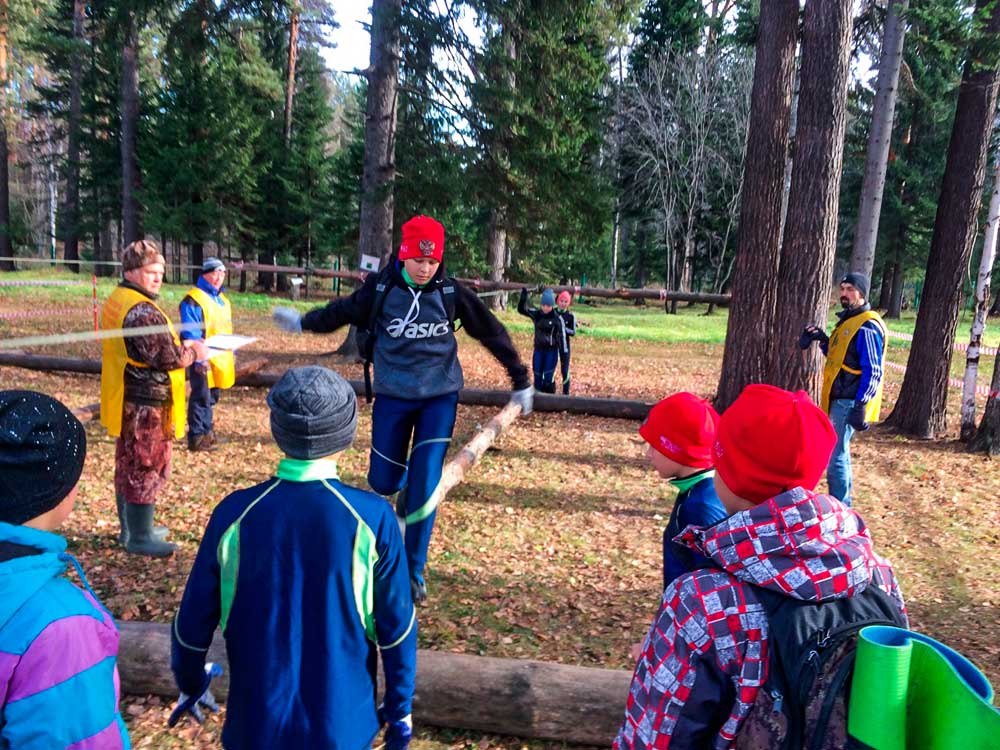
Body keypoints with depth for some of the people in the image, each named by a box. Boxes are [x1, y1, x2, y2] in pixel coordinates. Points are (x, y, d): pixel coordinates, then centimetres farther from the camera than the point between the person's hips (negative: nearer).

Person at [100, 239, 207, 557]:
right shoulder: (143, 310, -22)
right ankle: (140, 538, 9)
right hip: (147, 403, -10)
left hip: (127, 401, 10)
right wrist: (193, 352, -6)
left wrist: (181, 345, 10)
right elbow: (168, 357, -24)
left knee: (128, 465, 18)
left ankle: (130, 528, 32)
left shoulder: (116, 301, 11)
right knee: (148, 467, 0)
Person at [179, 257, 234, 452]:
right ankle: (196, 437, 2)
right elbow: (190, 333, -17)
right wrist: (199, 358, -23)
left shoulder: (223, 299, 16)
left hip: (220, 359, 8)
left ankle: (206, 431, 27)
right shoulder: (193, 300, -12)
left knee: (212, 396, 15)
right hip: (203, 359, -8)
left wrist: (232, 354, 18)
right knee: (202, 397, -5)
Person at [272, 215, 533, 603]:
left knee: (426, 485, -7)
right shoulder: (380, 288, -9)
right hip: (392, 397, 1)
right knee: (383, 481, 4)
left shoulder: (452, 293, -8)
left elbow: (492, 333, 1)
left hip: (440, 396, -1)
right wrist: (303, 320, 16)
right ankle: (406, 486, 44)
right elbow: (342, 311, 10)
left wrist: (520, 381, 6)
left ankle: (414, 570, 10)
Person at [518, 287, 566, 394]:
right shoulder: (536, 314, -1)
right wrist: (524, 295, -21)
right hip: (538, 350, 4)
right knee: (538, 377, 9)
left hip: (552, 351, -4)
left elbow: (562, 336, -7)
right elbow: (521, 309, -7)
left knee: (548, 378, -5)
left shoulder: (557, 318, -11)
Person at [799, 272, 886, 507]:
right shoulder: (847, 320, 14)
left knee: (834, 455, -8)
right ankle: (842, 502, 28)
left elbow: (873, 372, -20)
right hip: (839, 399, 10)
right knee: (839, 451, 17)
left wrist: (860, 406, -24)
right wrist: (824, 340, 9)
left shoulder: (867, 326, -16)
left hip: (849, 402, -10)